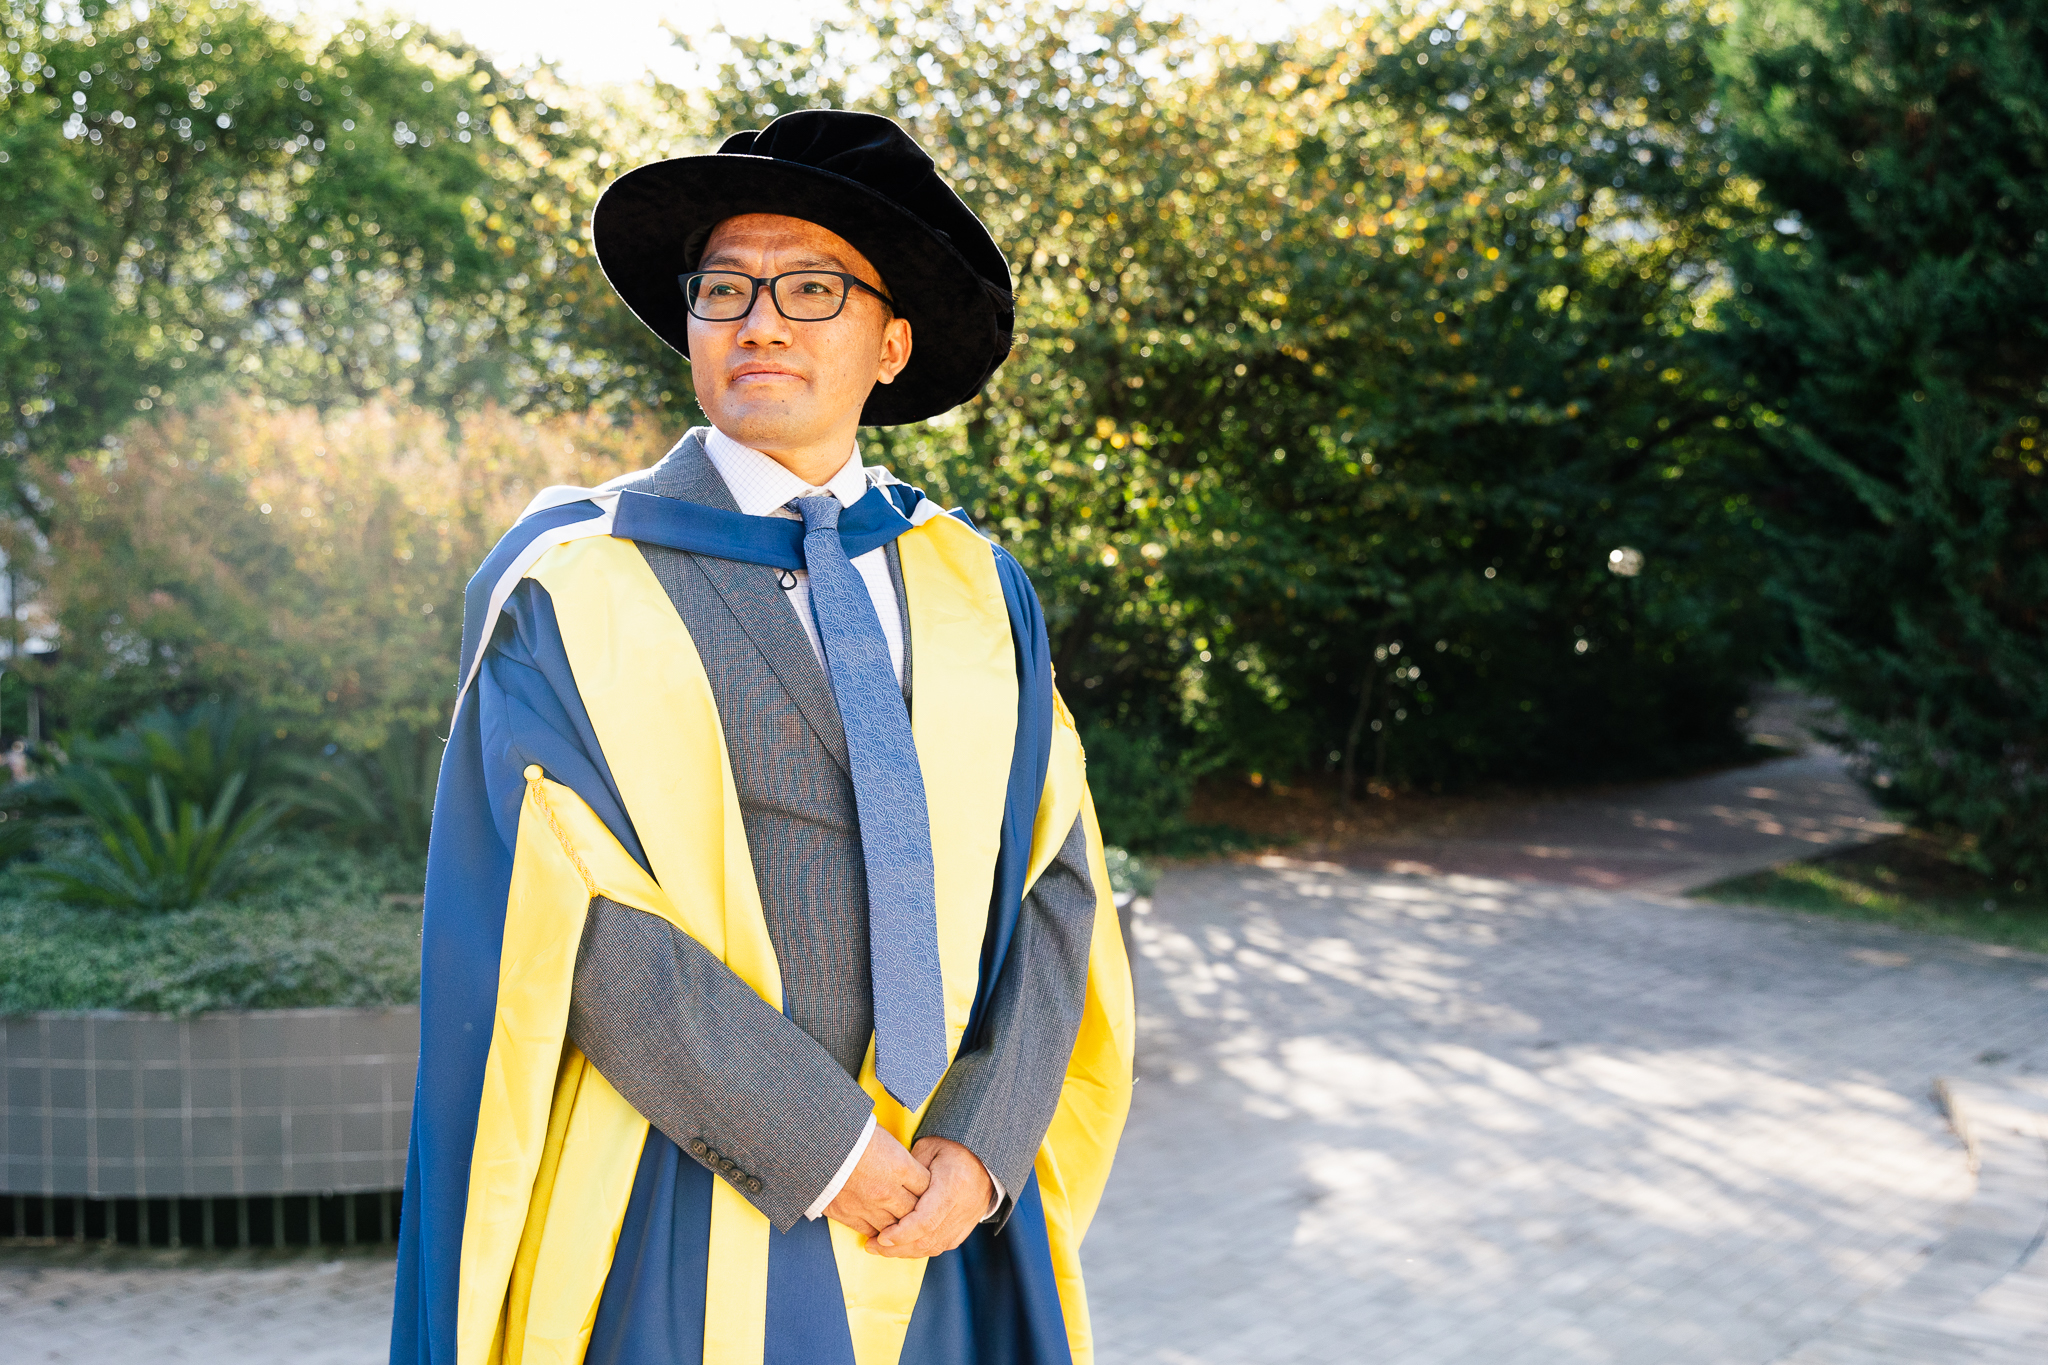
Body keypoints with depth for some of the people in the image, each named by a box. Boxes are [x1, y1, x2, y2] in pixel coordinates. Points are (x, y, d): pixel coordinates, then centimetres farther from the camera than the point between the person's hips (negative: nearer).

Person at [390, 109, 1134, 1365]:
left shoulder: (980, 595, 8)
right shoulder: (569, 585, -4)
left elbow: (1053, 885, 3)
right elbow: (579, 920, -13)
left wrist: (985, 1142, -10)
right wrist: (821, 1147, -16)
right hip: (697, 1230, -3)